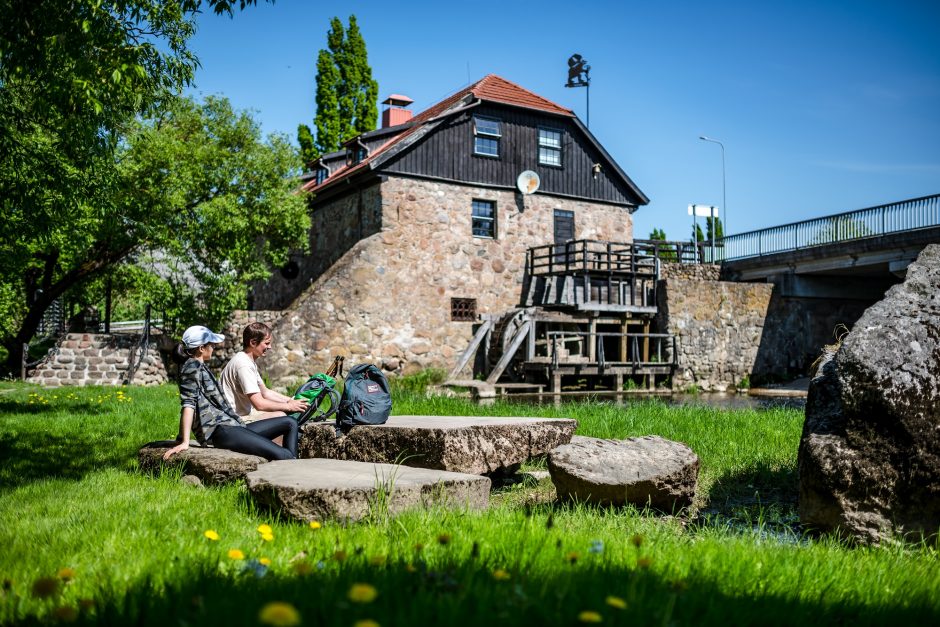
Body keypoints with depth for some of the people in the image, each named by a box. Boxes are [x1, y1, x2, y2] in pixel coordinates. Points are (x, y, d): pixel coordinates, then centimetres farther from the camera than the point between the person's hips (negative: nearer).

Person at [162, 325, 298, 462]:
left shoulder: (201, 367, 23)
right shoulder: (192, 366, -6)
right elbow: (188, 404, -17)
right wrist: (185, 442, -24)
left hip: (229, 425, 10)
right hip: (217, 430, -10)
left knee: (290, 423, 8)